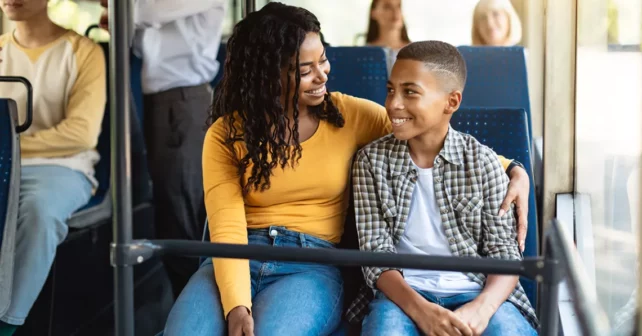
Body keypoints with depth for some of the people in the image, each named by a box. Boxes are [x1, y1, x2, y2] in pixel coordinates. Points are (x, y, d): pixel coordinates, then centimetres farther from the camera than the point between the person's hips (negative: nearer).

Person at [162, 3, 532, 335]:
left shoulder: (349, 115, 5)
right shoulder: (226, 134, 1)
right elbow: (227, 229, -8)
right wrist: (237, 305, -25)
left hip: (313, 264, 0)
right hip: (238, 260, 1)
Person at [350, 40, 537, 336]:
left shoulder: (483, 162, 4)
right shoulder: (372, 160, 4)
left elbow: (503, 252, 1)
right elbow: (375, 254, -2)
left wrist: (482, 307, -21)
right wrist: (420, 309, -20)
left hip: (475, 290, 1)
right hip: (404, 292, 0)